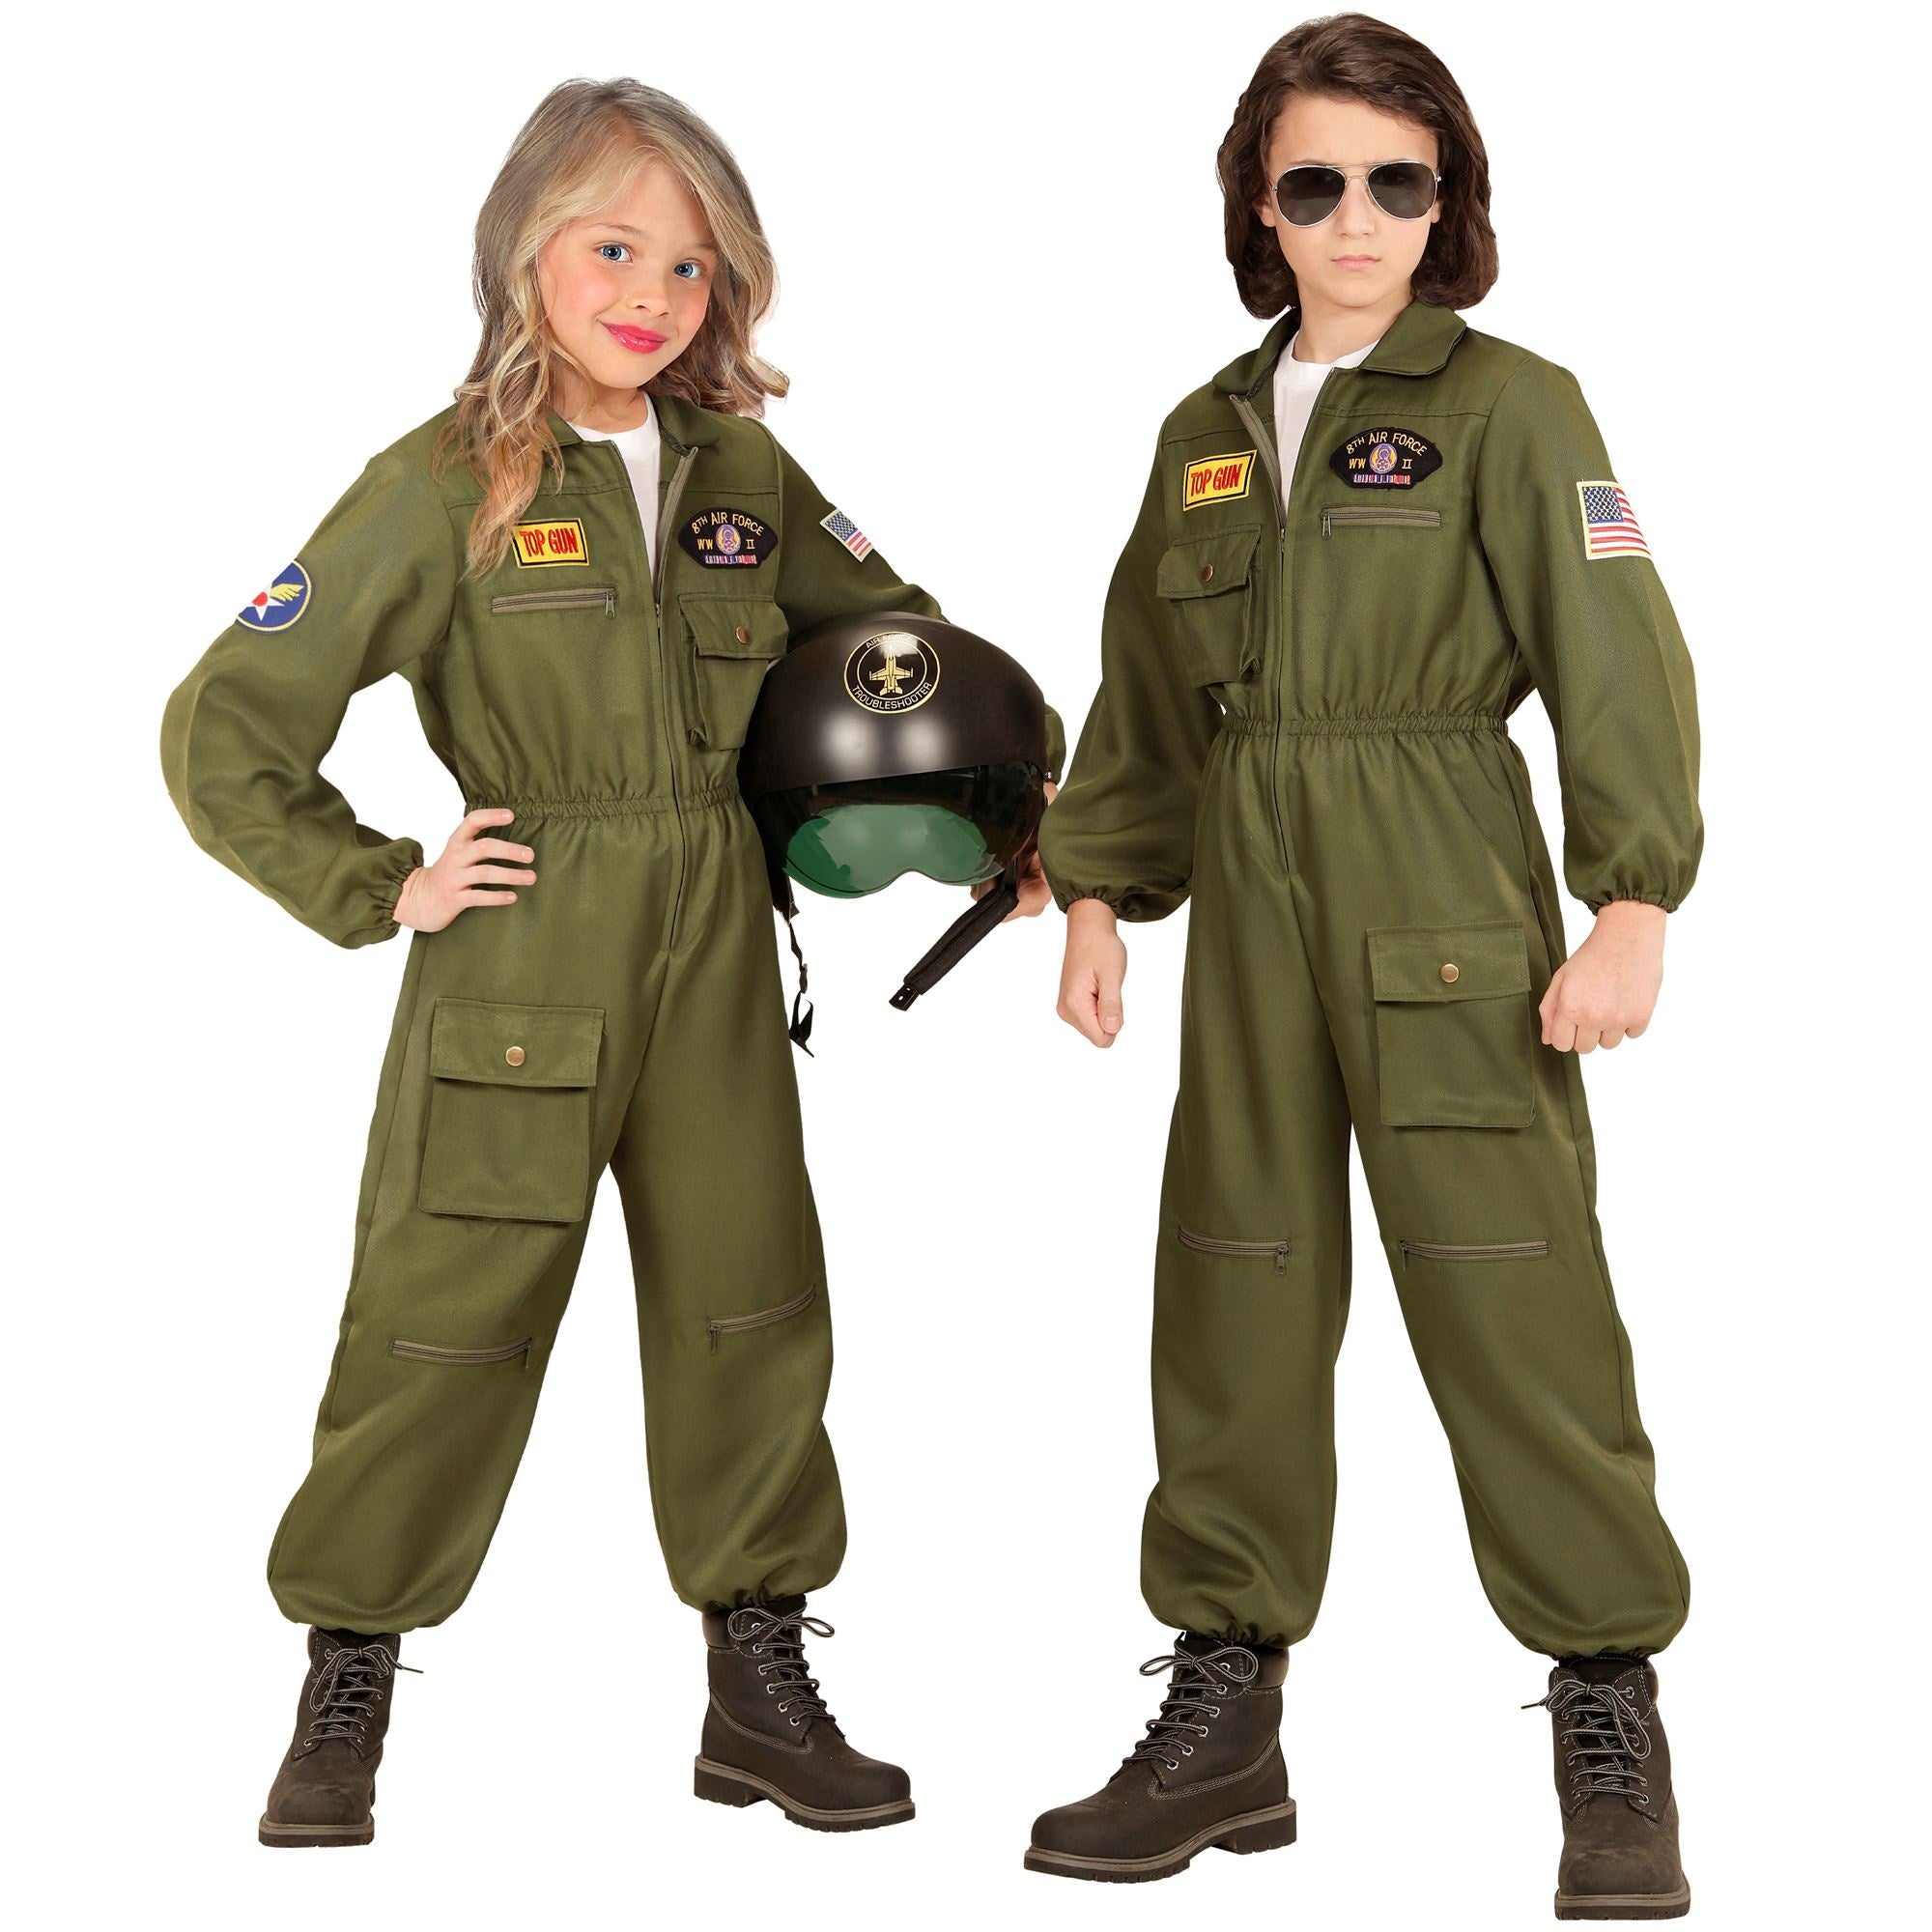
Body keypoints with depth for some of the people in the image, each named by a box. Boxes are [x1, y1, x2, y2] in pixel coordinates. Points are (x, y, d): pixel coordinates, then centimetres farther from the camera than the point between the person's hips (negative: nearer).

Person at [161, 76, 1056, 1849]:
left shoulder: (742, 471, 7)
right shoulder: (445, 487, -7)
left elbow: (898, 637, 22)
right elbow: (226, 733, -6)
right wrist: (377, 891, -7)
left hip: (714, 956, 5)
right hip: (519, 965, -4)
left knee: (751, 1312, 8)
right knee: (443, 1325, 1)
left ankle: (762, 1694, 23)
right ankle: (345, 1703, 18)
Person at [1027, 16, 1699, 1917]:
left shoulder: (1509, 405, 0)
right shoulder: (1209, 432, 15)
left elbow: (1618, 658, -7)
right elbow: (1146, 689, 20)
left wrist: (1636, 902, -14)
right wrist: (1095, 888, 14)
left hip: (1451, 906, -5)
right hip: (1250, 905, 5)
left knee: (1510, 1295, -7)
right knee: (1234, 1294, 7)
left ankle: (1610, 1729, 7)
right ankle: (1223, 1717, 18)